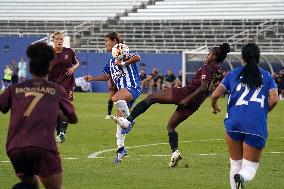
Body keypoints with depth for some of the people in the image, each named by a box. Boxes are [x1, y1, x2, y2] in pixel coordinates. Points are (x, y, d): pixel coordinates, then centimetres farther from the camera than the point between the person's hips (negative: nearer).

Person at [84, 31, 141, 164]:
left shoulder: (123, 53, -5)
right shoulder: (111, 62, 20)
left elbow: (137, 57, -20)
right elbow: (106, 76, 32)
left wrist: (123, 63, -19)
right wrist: (92, 78, 22)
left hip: (133, 87, -9)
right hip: (123, 91, 9)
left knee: (116, 98, -39)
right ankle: (120, 148, 14)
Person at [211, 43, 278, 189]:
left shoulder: (233, 74, 13)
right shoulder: (266, 76, 13)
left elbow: (215, 95, 8)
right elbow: (274, 100, 0)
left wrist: (214, 107, 30)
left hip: (234, 122, 1)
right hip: (257, 127, -1)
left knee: (235, 163, 19)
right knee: (250, 167, 5)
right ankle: (242, 177, -30)